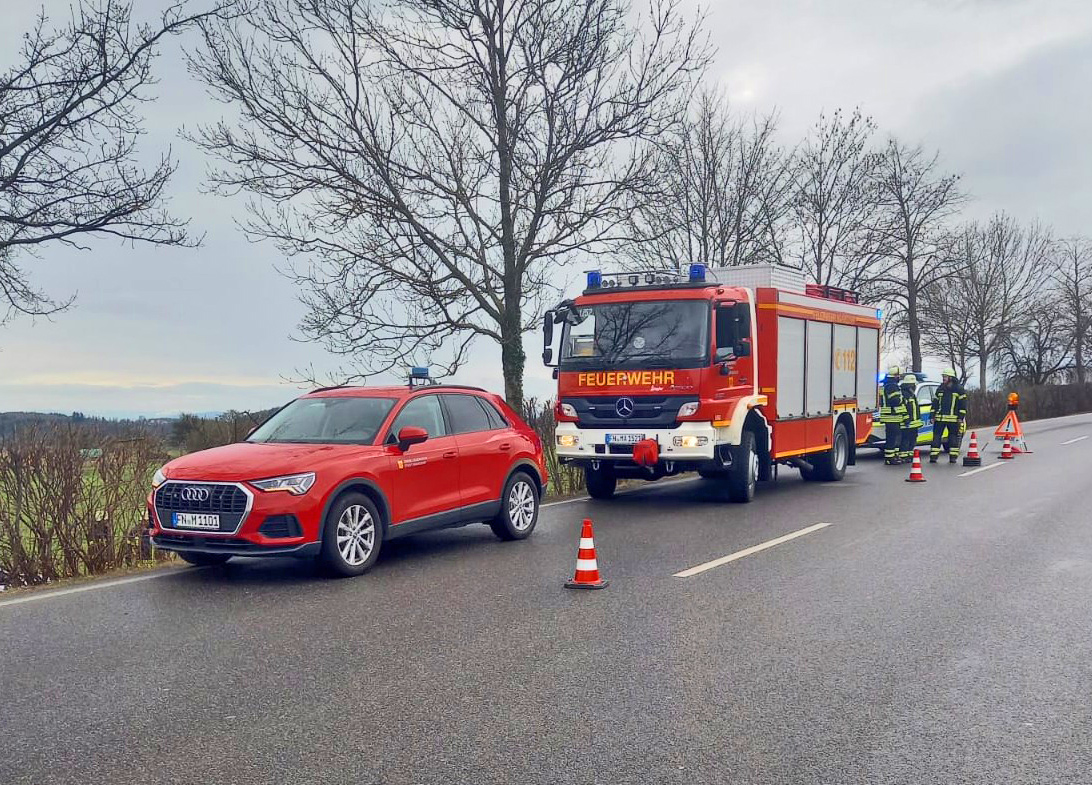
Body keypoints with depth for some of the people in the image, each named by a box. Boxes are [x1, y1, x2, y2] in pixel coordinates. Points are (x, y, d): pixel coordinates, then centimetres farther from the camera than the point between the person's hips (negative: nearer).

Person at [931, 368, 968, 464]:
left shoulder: (959, 389, 0)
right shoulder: (940, 389, 12)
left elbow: (963, 404, -2)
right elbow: (935, 403, 16)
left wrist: (961, 417, -8)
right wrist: (933, 416, 10)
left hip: (953, 419, -3)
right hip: (940, 418, 3)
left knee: (954, 438, 3)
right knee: (936, 437, -1)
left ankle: (953, 457, 9)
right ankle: (933, 456, 0)